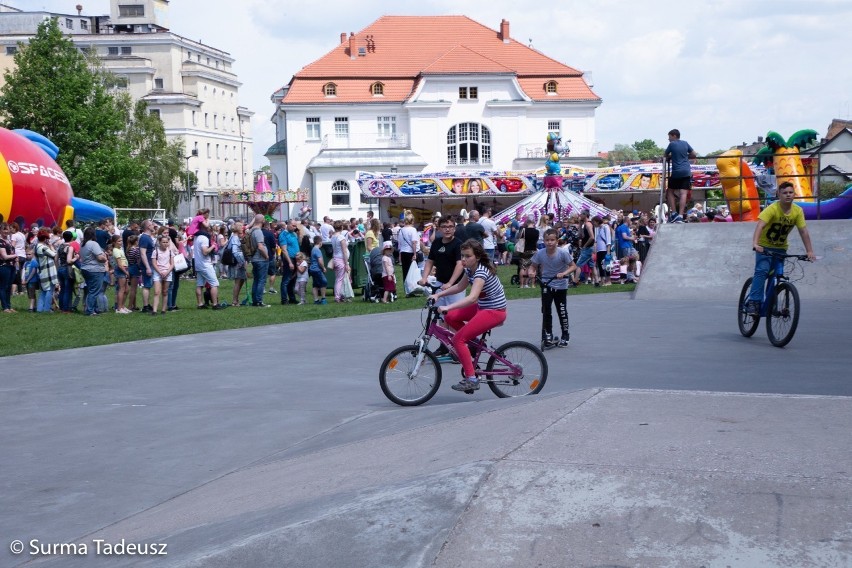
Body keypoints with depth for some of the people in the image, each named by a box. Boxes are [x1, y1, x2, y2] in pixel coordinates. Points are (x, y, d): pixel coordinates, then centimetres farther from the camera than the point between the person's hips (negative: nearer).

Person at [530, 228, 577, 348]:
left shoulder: (563, 253, -19)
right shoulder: (539, 253, -12)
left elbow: (573, 266, -14)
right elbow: (534, 267, 0)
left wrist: (564, 273, -31)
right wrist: (533, 273, -23)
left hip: (560, 285, -2)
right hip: (546, 285, 2)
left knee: (562, 311, 6)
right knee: (546, 310, -3)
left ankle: (565, 336, 21)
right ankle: (547, 336, 8)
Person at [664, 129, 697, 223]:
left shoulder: (672, 144, 0)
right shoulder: (685, 143, 11)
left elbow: (666, 156, 8)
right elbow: (694, 155, 14)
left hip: (676, 172, -3)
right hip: (686, 172, 3)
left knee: (670, 191, 11)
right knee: (683, 193, -5)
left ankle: (674, 214, 1)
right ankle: (680, 216, -15)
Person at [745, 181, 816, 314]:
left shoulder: (798, 211, -10)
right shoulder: (772, 209, -23)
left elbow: (803, 231, -10)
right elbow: (760, 225, -35)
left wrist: (809, 251, -18)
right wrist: (755, 243, -50)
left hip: (781, 248, 4)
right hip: (764, 246, -4)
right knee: (762, 271, -22)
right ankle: (754, 302, -22)